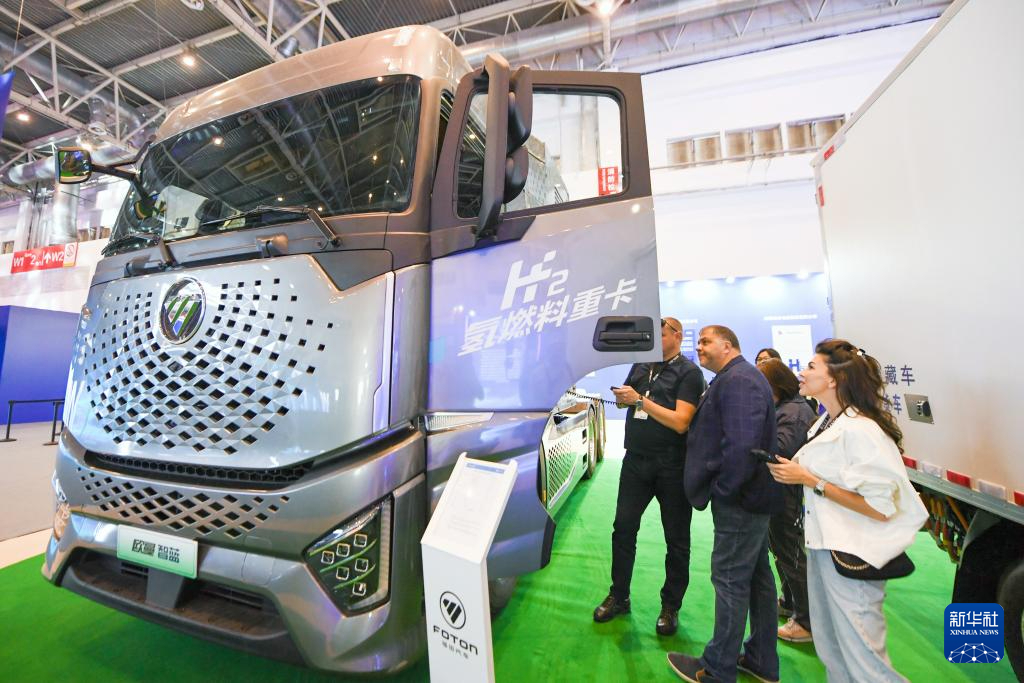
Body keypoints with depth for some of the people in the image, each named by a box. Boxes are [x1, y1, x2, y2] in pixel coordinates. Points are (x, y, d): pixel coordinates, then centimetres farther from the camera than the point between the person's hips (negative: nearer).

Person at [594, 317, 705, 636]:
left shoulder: (688, 372, -8)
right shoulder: (641, 366, 10)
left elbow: (680, 422, -18)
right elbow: (623, 400, 17)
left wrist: (641, 400, -19)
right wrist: (622, 396, -5)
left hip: (672, 466, -5)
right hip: (636, 460, 5)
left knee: (676, 538, 11)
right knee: (623, 528, 10)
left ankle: (671, 606, 29)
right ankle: (618, 596, 27)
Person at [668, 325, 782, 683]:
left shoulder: (737, 379, -19)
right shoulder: (737, 378, 16)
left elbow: (742, 443, -29)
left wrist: (722, 489, -19)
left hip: (738, 500, -11)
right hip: (752, 495, 11)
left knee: (730, 580, 2)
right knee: (756, 574, 19)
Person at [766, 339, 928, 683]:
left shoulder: (861, 430, -22)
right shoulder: (826, 422, 4)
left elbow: (880, 507, -24)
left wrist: (809, 480, -24)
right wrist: (795, 470, 1)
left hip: (852, 556, -8)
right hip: (823, 545, 8)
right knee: (830, 652, 23)